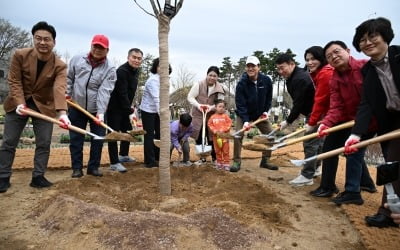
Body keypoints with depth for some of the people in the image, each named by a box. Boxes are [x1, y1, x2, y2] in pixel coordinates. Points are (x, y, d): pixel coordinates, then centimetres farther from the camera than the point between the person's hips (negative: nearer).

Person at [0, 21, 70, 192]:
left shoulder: (59, 66, -17)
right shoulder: (20, 55, -13)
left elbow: (59, 89, -31)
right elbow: (14, 81, -11)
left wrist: (62, 112, -48)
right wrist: (19, 103, -27)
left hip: (44, 106, 0)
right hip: (18, 104, 0)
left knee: (44, 144, 1)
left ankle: (38, 177, 14)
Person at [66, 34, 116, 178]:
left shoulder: (110, 69, -11)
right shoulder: (77, 60, -1)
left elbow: (104, 92, -20)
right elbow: (69, 78, 11)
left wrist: (100, 113, -29)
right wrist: (66, 94, 0)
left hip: (96, 110, -1)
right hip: (76, 107, 2)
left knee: (98, 139, 4)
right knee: (76, 139, 7)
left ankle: (93, 167, 20)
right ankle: (77, 168, 19)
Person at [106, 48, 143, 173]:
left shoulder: (135, 71, 7)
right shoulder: (122, 71, -22)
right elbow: (122, 93, -26)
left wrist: (130, 106, 11)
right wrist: (130, 112, -27)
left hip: (124, 107, 9)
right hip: (114, 107, -9)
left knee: (128, 131, 17)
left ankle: (123, 155, 35)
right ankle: (114, 162, 4)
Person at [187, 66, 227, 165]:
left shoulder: (220, 88, -4)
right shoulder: (199, 84, -8)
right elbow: (190, 97, -7)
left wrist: (211, 107, -25)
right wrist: (198, 105, -24)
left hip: (212, 116, 0)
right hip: (198, 115, 0)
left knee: (212, 138, 4)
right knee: (199, 138, 6)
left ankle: (215, 158, 20)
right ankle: (202, 158, 21)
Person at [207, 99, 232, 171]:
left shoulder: (226, 116, -2)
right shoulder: (213, 117, 2)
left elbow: (229, 124, -7)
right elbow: (209, 124, 4)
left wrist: (223, 130, -17)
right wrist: (214, 130, -12)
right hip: (216, 136, 2)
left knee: (225, 151, 3)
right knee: (218, 151, 11)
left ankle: (226, 164, 11)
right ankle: (219, 163, 22)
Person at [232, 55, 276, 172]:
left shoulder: (266, 80, -13)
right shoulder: (241, 83, -22)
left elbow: (269, 98, 5)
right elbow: (240, 104, -22)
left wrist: (265, 111, -4)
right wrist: (245, 120, -30)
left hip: (260, 114, 3)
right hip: (244, 114, -3)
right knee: (238, 135, -17)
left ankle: (265, 161, 15)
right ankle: (236, 162, -3)